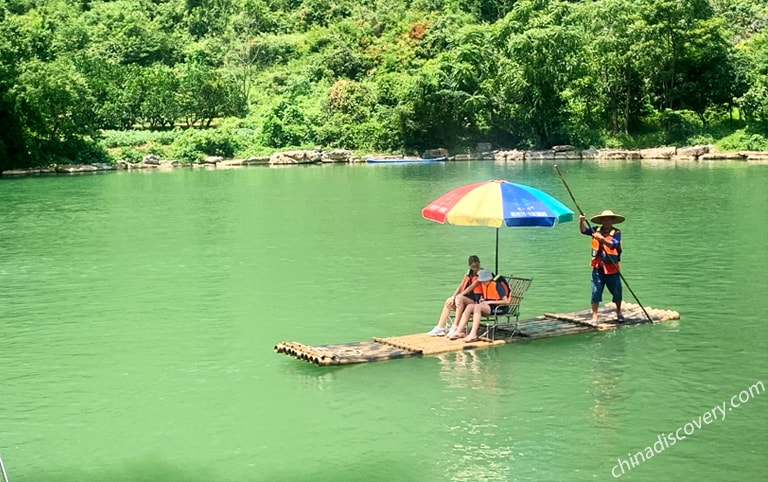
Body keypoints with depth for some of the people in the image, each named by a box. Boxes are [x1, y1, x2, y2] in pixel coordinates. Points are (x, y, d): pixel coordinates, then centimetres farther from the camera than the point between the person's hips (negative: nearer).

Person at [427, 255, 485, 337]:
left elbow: (471, 287, -13)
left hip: (475, 300, -7)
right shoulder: (469, 272, 16)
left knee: (459, 298, -33)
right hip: (466, 297, 7)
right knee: (448, 301, -16)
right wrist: (453, 296, -6)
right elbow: (461, 286, 10)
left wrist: (457, 296, -19)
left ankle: (455, 327, -36)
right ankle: (440, 328, -18)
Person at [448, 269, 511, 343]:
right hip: (488, 305, 8)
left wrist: (490, 302, -19)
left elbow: (506, 302, -17)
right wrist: (482, 300, 1)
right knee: (470, 306, -17)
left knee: (478, 307, -32)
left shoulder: (497, 285, -15)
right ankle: (458, 332, -23)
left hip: (500, 308, -8)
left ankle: (473, 334, -41)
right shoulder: (483, 284, 8)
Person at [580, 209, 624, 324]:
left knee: (617, 292, 9)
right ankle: (594, 316, 2)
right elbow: (583, 230, -5)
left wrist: (602, 239, -37)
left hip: (612, 268, -1)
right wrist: (581, 222, -24)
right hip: (598, 268, 1)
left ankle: (619, 313, 32)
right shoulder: (596, 231, 6)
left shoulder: (616, 233, -5)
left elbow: (614, 244, -21)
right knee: (596, 292, -3)